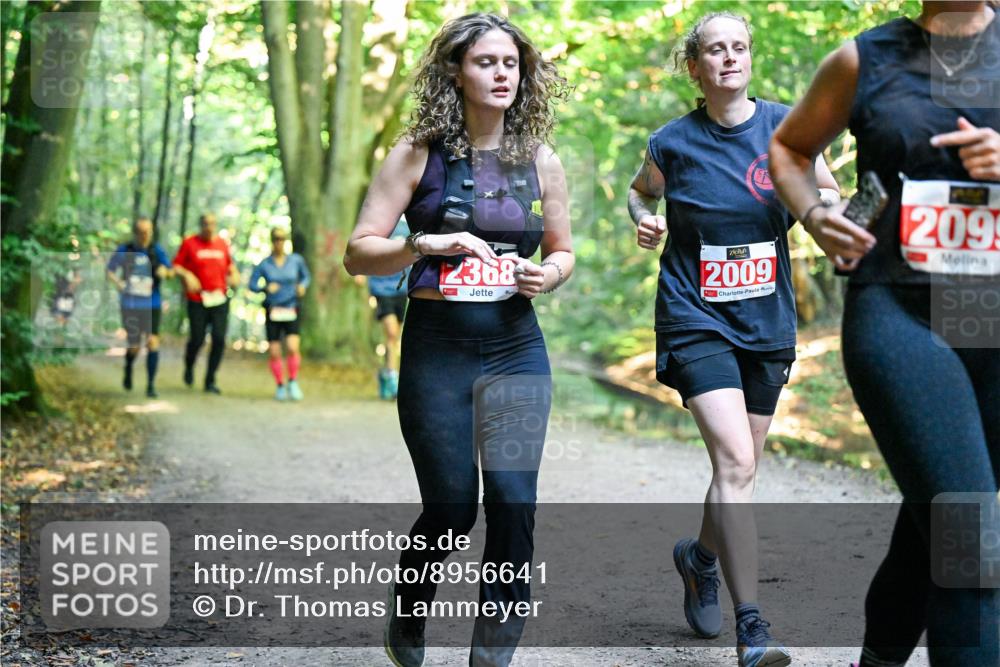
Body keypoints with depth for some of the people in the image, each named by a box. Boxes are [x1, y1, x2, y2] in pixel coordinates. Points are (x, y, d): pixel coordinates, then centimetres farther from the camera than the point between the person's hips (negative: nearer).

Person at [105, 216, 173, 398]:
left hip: (152, 305, 0)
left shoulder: (157, 250, 1)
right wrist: (119, 284, -13)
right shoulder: (124, 251, -1)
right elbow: (110, 271, 7)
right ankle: (128, 369, 39)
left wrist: (165, 271, -18)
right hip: (130, 306, 0)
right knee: (134, 347, 5)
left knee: (153, 342, -14)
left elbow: (170, 271, 6)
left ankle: (151, 385, -6)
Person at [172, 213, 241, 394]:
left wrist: (234, 275, 4)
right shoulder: (189, 243, 0)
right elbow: (176, 266, 3)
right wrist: (187, 275, -15)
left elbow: (229, 264, 23)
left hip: (220, 299, 3)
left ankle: (210, 381, 5)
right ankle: (189, 367, 33)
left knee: (219, 339, -6)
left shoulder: (222, 244, 10)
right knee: (197, 340, -1)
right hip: (197, 300, -3)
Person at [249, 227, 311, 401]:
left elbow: (306, 276, 15)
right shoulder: (264, 264, -2)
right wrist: (266, 288, -19)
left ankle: (293, 383, -2)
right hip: (272, 312, 0)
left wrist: (303, 286, -6)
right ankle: (280, 386, 19)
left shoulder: (296, 260, 1)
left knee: (293, 347, -19)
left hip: (291, 311, 0)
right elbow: (252, 285, 0)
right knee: (274, 353, 0)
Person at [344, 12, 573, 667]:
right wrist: (425, 245, -21)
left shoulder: (540, 160, 6)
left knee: (513, 499, -9)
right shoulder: (419, 155, -3)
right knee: (452, 508, 1)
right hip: (437, 348, -2)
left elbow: (563, 250, 18)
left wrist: (548, 274, -5)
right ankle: (406, 613, 32)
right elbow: (359, 252, -4)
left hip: (516, 348, 2)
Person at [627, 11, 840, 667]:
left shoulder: (786, 126, 0)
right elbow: (640, 192, 17)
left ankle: (701, 556, 45)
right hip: (697, 319, -3)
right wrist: (644, 221, -5)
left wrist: (819, 201, -14)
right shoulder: (674, 142, -3)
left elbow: (829, 196, 9)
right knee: (734, 462, -18)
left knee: (741, 467, 14)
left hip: (767, 322, 3)